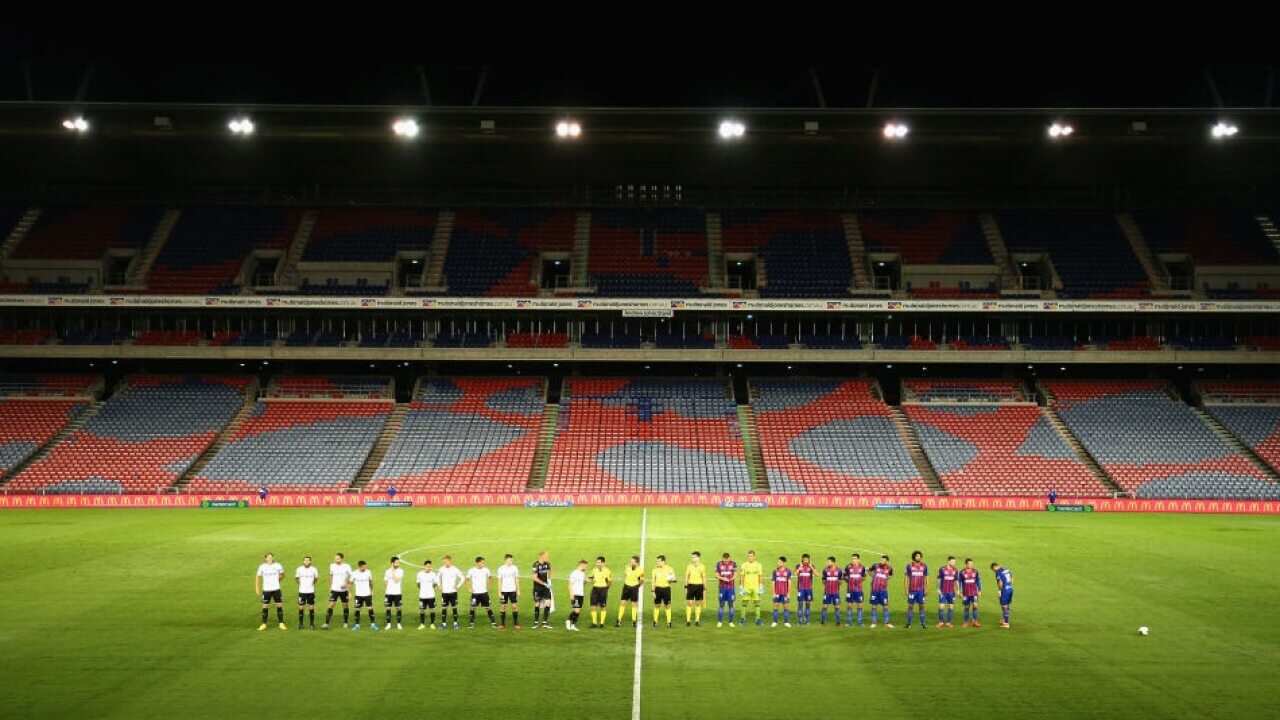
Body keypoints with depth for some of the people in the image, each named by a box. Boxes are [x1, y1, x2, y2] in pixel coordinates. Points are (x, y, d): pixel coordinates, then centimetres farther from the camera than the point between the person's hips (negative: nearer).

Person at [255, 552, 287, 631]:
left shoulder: (278, 566, -5)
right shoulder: (262, 567, -6)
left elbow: (282, 574, 14)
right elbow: (258, 577, 3)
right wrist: (257, 588, 1)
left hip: (276, 589, 1)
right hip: (266, 589, -1)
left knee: (279, 605, 1)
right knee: (265, 606, 2)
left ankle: (281, 623, 10)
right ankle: (264, 624, 14)